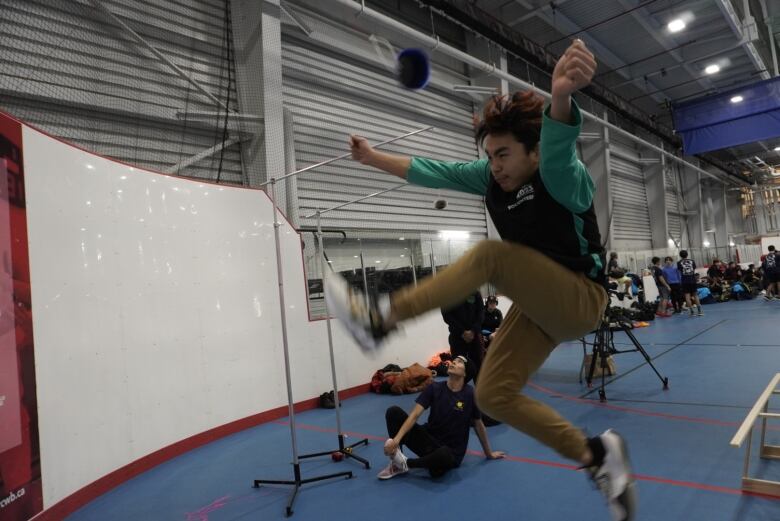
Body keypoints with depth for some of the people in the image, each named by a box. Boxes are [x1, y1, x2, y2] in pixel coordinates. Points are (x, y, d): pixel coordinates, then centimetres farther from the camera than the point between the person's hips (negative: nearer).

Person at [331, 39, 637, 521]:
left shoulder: (564, 178, -22)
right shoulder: (492, 176, -3)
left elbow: (557, 147, -46)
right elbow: (432, 172, 3)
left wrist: (562, 96, -67)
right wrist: (373, 158, 4)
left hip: (580, 300, -7)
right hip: (540, 305, 7)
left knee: (491, 254, -29)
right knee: (494, 395, -2)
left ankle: (381, 319, -29)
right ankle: (596, 454, 11)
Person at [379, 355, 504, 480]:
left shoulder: (470, 395, -10)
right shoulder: (434, 388, -3)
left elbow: (479, 425, 3)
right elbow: (415, 415, -11)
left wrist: (489, 453, 15)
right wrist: (396, 439, -24)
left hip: (451, 451, -3)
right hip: (429, 440, 3)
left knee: (444, 455, -42)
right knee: (393, 411, -16)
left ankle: (405, 463, -14)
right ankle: (397, 464, -8)